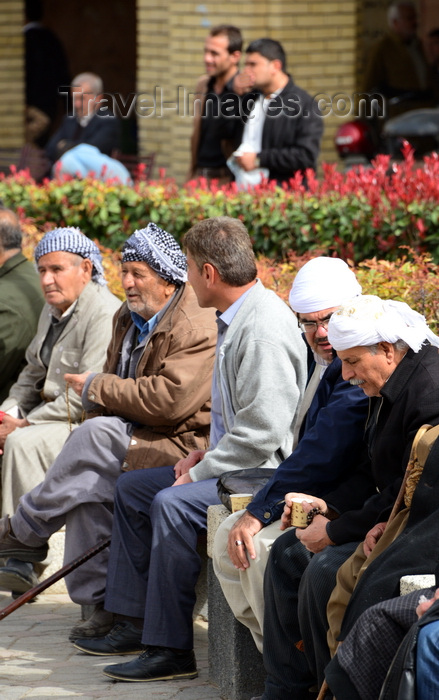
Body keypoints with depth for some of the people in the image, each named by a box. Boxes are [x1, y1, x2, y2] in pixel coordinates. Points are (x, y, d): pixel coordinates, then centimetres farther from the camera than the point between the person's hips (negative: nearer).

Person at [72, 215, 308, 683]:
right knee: (131, 488, 15)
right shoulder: (234, 319, 12)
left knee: (172, 503, -30)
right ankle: (135, 622, 16)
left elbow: (261, 432, -26)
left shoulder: (263, 331, -22)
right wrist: (204, 456, 9)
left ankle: (171, 649, -25)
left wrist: (200, 473, -18)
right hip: (232, 464, 12)